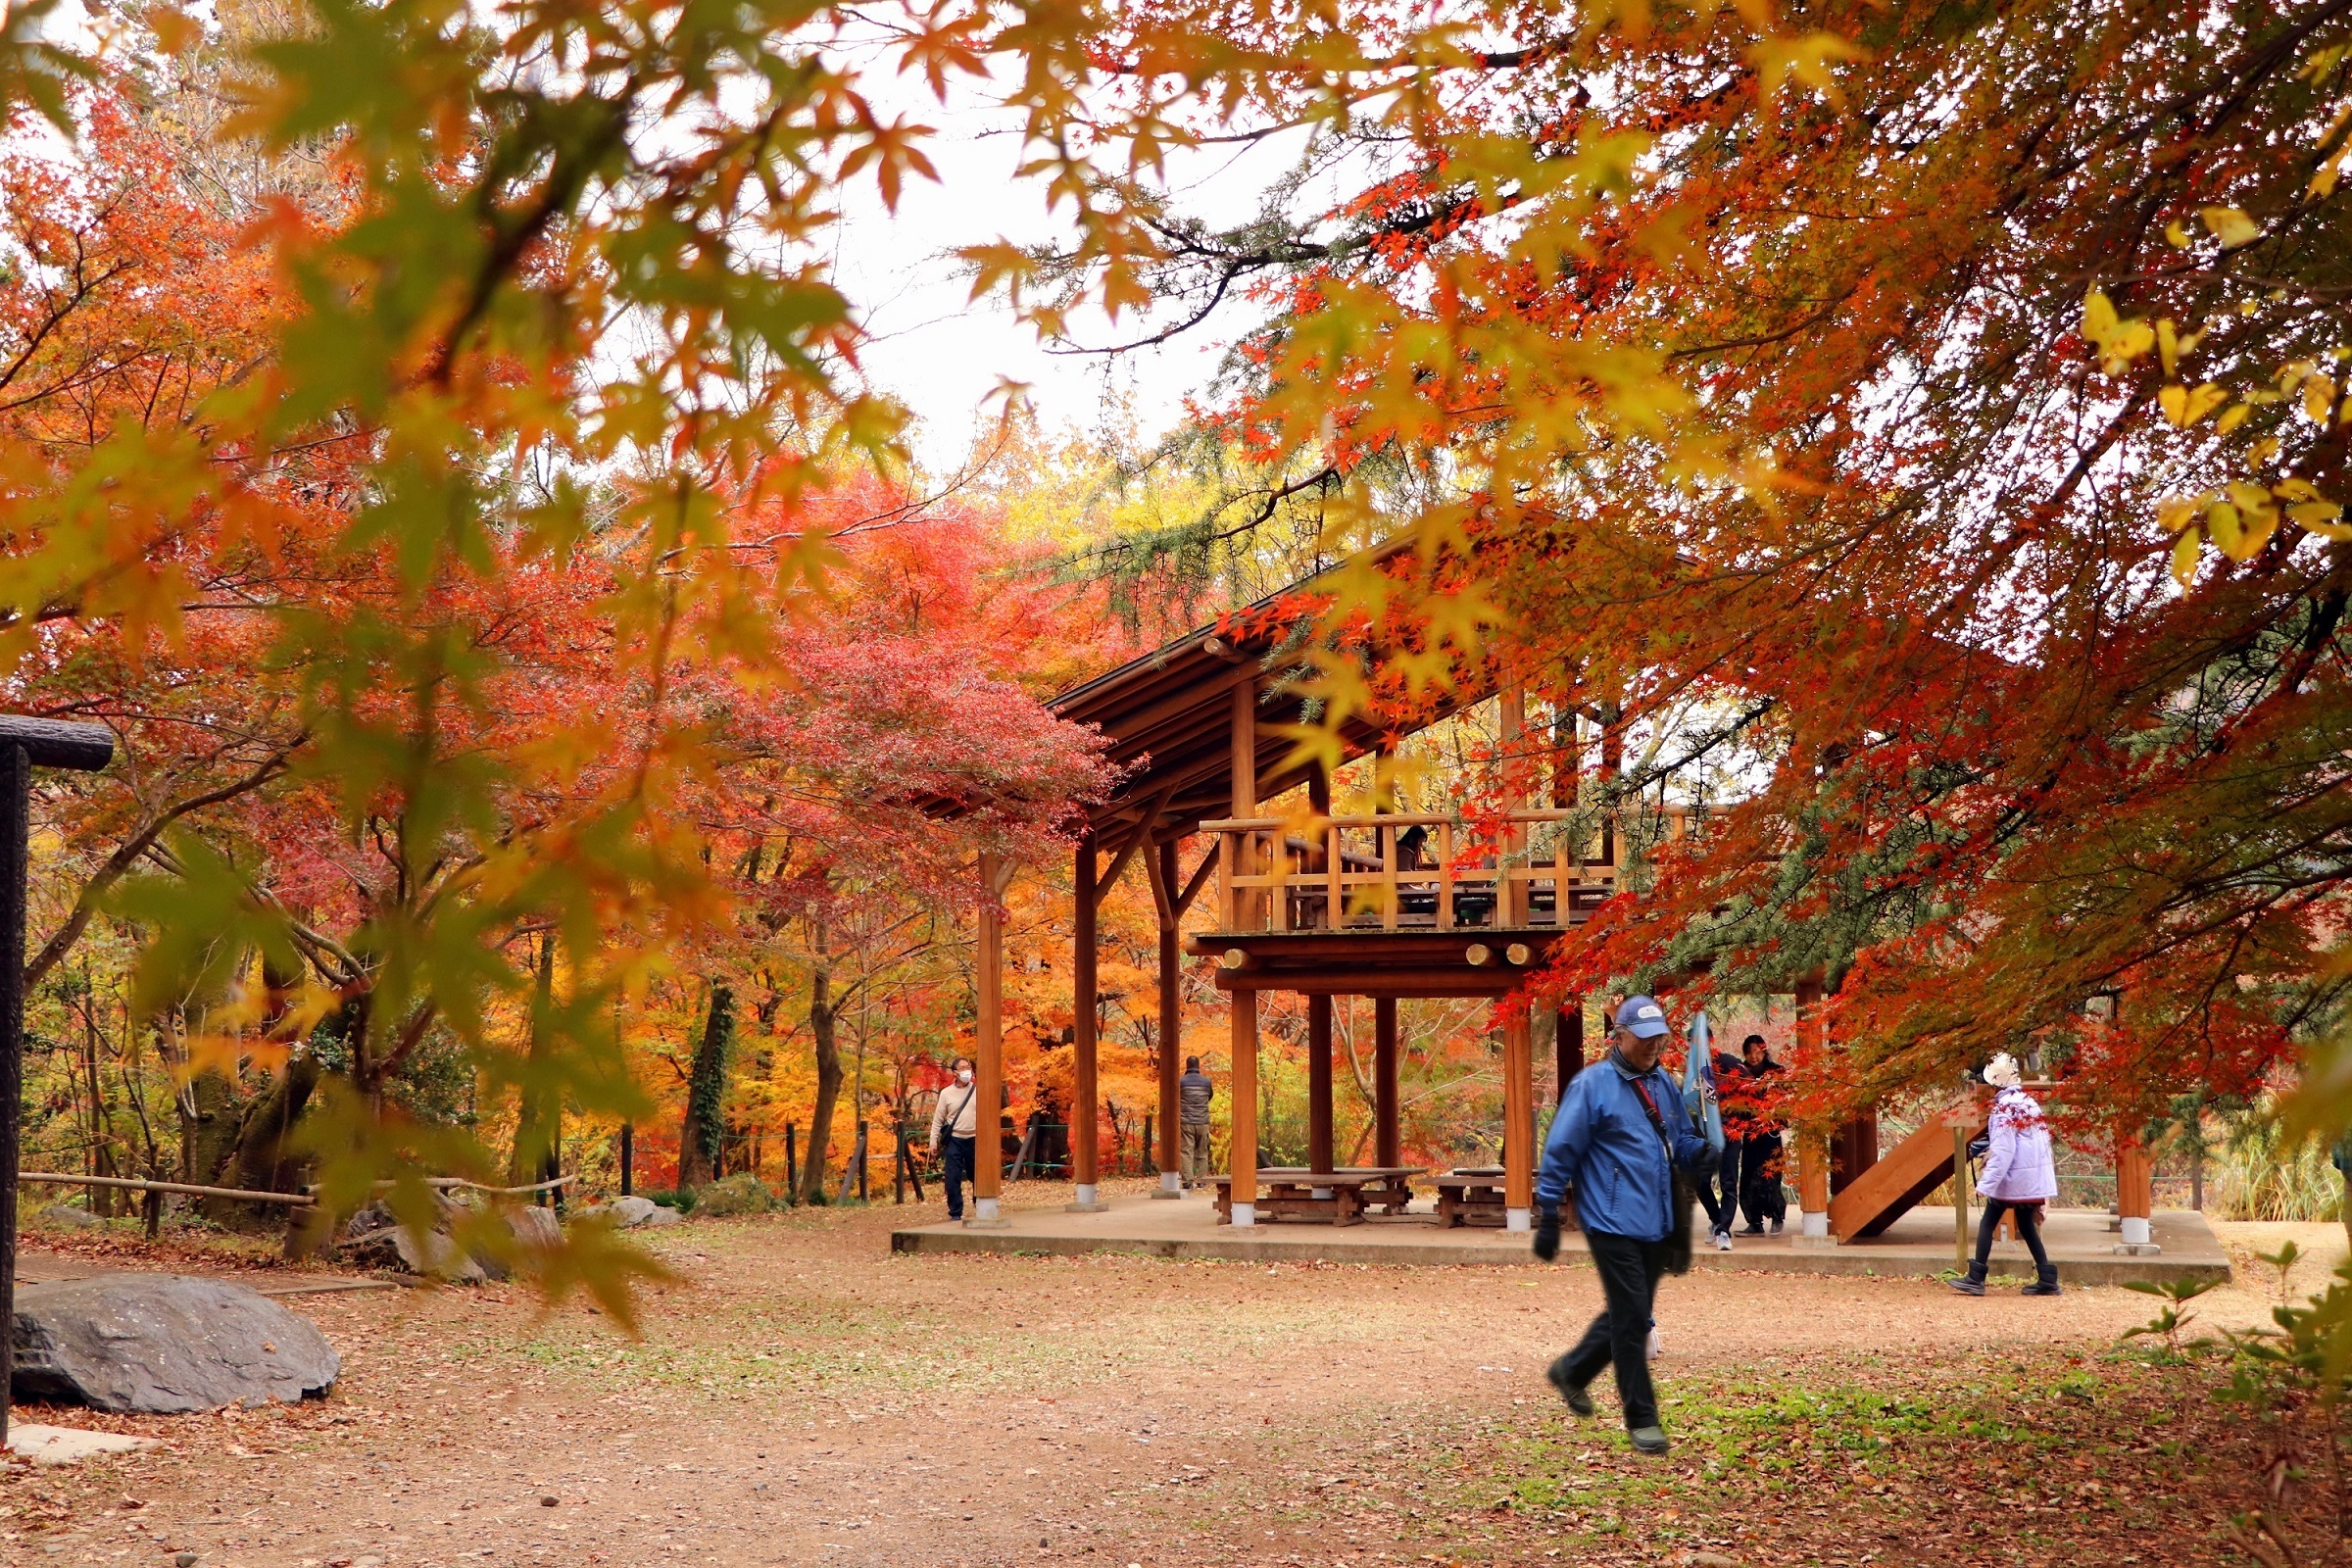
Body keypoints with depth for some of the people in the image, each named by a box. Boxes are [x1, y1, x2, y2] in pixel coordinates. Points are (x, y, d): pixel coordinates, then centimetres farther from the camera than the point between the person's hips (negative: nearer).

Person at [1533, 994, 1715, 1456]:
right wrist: (1548, 1220, -9)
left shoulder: (1664, 1085, 10)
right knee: (1630, 1319, -5)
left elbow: (1682, 1140, 18)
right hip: (1613, 1223, -7)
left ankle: (1571, 1372, 37)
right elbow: (1560, 1153, -9)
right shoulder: (1592, 1085, -10)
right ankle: (1642, 1419, 5)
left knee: (1629, 1314, 16)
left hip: (1657, 1224, 7)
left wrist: (1700, 1153, -7)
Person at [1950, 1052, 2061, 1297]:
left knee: (1988, 1223, 1)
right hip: (2035, 1177, 7)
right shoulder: (2030, 1102, 9)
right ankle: (2047, 1279, 10)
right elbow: (2043, 1139, 12)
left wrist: (1986, 1184, -18)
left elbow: (2003, 1150, -19)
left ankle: (1976, 1279, -2)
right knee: (2027, 1225, 14)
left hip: (2012, 1176, -7)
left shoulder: (2004, 1107, -15)